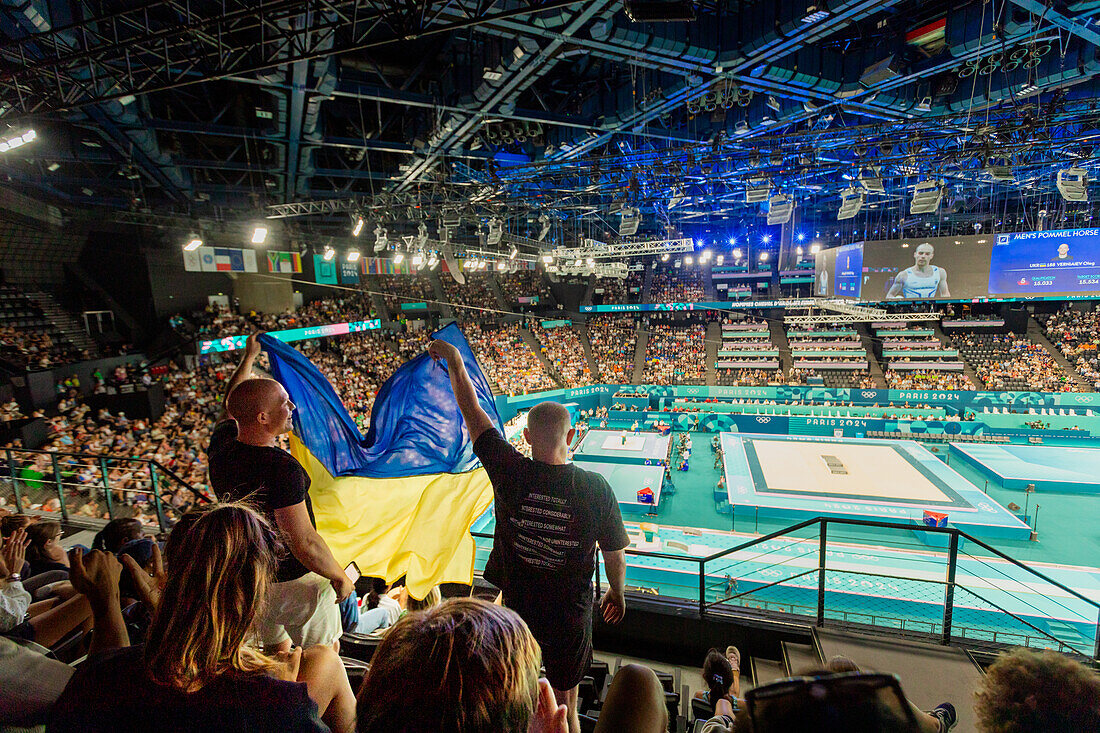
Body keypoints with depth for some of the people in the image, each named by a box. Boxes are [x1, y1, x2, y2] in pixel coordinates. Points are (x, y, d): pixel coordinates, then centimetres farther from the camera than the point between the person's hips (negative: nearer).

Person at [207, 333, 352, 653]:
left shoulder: (221, 446, -9)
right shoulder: (281, 467, -32)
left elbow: (232, 405, 14)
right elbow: (304, 543, -30)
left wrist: (249, 356, 24)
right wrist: (341, 577, -14)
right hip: (296, 581, -7)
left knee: (276, 655, 29)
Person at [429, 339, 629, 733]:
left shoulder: (510, 473, -21)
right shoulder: (596, 488, -21)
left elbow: (472, 412, -9)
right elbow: (615, 555, -7)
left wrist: (454, 362, 3)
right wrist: (617, 592, 14)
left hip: (517, 611, 1)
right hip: (571, 617, 0)